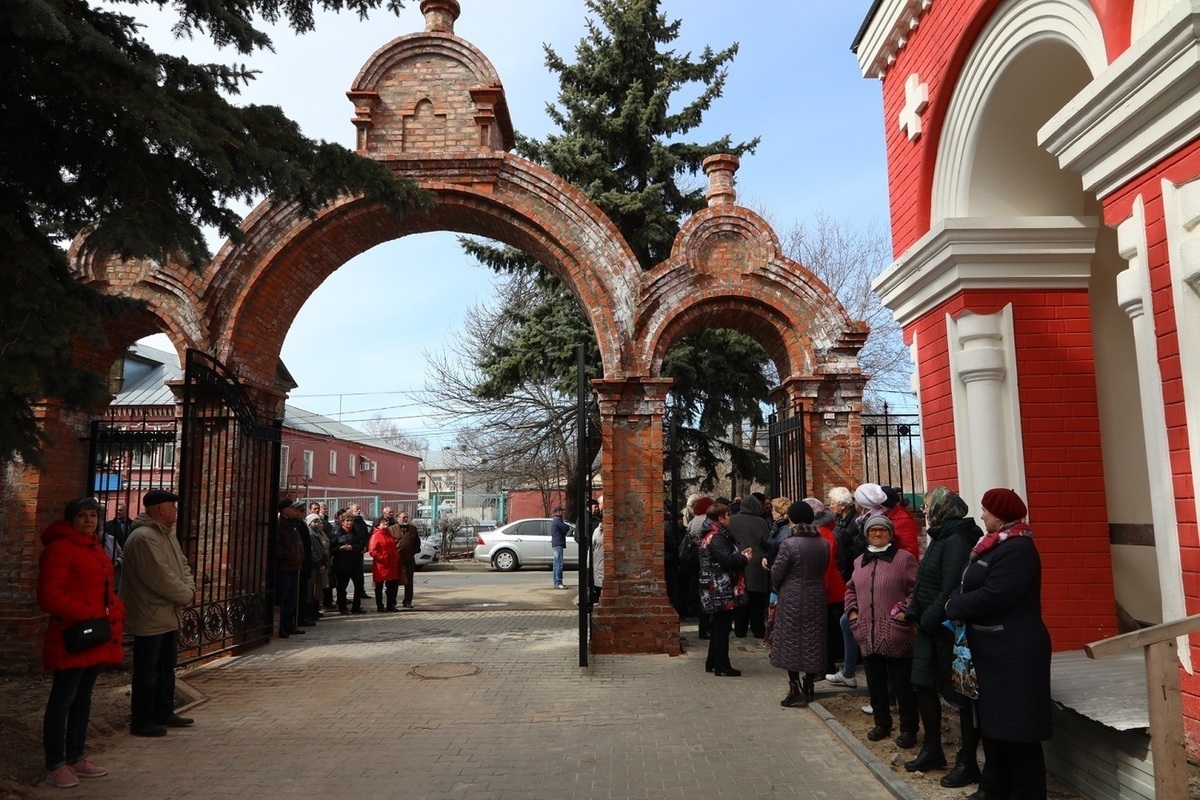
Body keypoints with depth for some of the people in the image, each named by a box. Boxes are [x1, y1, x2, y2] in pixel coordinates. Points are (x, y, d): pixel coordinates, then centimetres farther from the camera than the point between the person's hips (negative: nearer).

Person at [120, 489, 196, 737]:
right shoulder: (143, 538, -22)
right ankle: (141, 721, 12)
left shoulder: (167, 534, 12)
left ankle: (164, 714, 30)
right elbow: (161, 578, -26)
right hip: (150, 618, -10)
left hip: (167, 616, 10)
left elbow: (182, 565, 14)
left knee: (166, 668, 19)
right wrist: (186, 595, -14)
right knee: (147, 671, 1)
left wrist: (189, 588, -5)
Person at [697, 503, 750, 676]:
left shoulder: (712, 535, 15)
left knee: (718, 626, 17)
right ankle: (722, 666, 4)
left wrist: (740, 555, 8)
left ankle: (712, 663, 25)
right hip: (722, 591, -11)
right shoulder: (717, 537, -19)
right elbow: (728, 560, -27)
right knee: (723, 627, -3)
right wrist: (744, 558, -11)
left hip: (717, 590, 11)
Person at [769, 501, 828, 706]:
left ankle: (795, 689, 3)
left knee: (791, 641, 4)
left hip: (792, 599, -5)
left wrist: (779, 589, 7)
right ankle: (809, 686, 24)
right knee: (812, 641, 14)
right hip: (816, 598, 5)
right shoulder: (823, 544, -1)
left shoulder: (789, 544, -18)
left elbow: (776, 573, -13)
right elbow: (823, 570, 7)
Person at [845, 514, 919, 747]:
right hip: (868, 634, 6)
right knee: (875, 683, 14)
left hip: (895, 634, -6)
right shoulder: (860, 561, 15)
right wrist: (852, 611, 10)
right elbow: (851, 589, 24)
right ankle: (882, 723, 27)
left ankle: (909, 728, 13)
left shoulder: (904, 557, -4)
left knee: (903, 684, 1)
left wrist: (905, 611, -16)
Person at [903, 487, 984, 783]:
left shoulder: (957, 541, -18)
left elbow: (950, 591, -24)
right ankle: (932, 750, 30)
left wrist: (926, 621, -15)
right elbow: (923, 583, 13)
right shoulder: (941, 539, 12)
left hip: (951, 630, -10)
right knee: (924, 687, 16)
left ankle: (967, 763, 13)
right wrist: (913, 614, 3)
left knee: (961, 694, 2)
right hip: (931, 628, 10)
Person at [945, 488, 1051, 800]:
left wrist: (953, 606, -12)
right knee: (993, 722, 18)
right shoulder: (997, 544, 13)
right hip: (995, 650, 10)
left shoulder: (1017, 549, -18)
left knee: (1016, 728, -2)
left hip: (1014, 652, -10)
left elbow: (993, 596, -25)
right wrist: (957, 603, -5)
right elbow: (975, 587, 15)